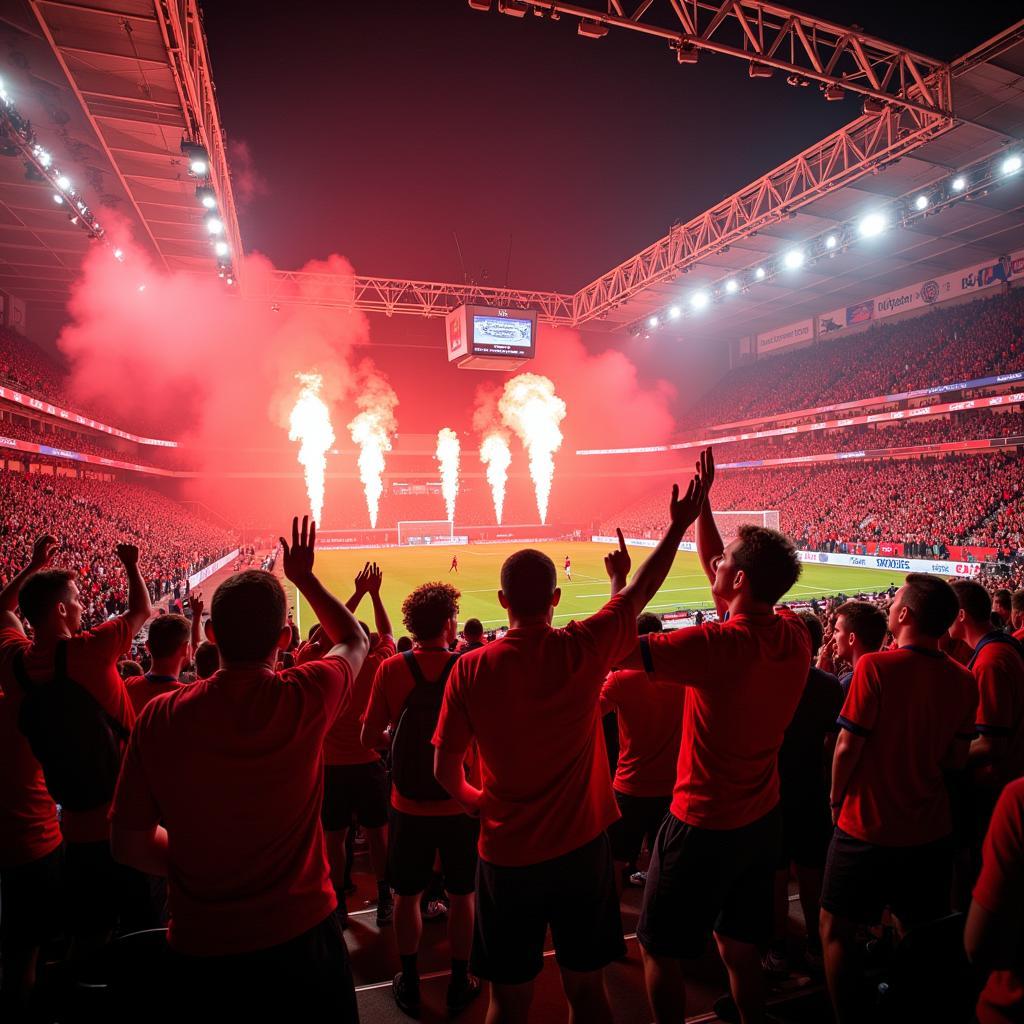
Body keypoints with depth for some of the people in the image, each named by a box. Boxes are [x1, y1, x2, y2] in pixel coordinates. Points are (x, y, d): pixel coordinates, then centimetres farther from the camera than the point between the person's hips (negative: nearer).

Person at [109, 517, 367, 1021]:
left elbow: (128, 843, -3)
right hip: (300, 935, -1)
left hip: (200, 946, 1)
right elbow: (354, 640, 2)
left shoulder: (159, 718, -15)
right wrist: (305, 578, 12)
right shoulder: (305, 699, -20)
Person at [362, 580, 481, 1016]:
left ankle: (409, 982, 34)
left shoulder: (391, 669, -12)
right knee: (461, 895, 18)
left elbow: (369, 737, -6)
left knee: (407, 895, 19)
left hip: (409, 804, 1)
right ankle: (460, 983, 32)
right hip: (460, 801, 0)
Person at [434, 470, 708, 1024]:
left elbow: (444, 769, -7)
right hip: (582, 847, 1)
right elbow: (637, 594, 2)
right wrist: (680, 524, 16)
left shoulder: (471, 669, -15)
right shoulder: (583, 649, -15)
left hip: (506, 854, 0)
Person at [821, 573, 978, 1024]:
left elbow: (848, 745, -16)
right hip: (931, 830, 6)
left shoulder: (875, 667, -20)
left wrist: (837, 799, -1)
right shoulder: (963, 680, -4)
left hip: (867, 826, -5)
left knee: (837, 931, 11)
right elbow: (956, 759, 4)